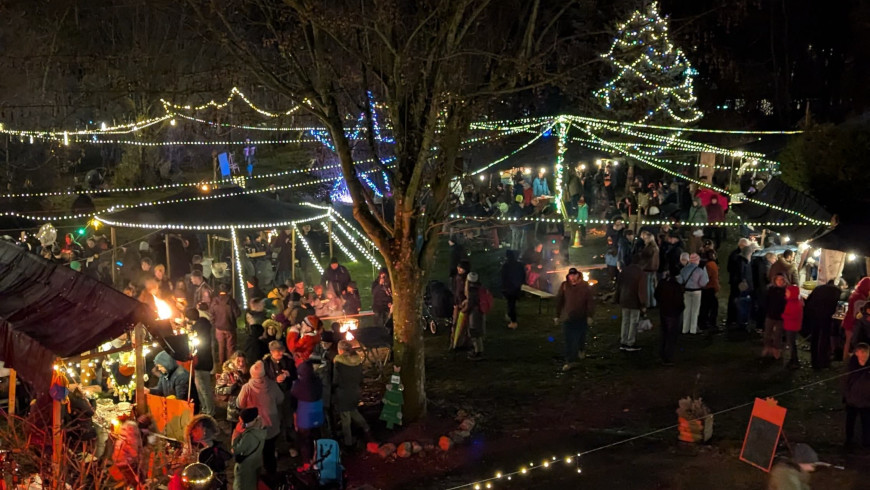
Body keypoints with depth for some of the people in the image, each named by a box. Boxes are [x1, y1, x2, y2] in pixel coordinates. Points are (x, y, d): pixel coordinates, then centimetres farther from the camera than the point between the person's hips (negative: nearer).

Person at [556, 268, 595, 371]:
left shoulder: (585, 286, -4)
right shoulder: (564, 286, 1)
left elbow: (590, 302, -3)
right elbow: (559, 301, 7)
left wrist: (589, 316, -7)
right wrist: (557, 315, 7)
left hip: (581, 318, -1)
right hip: (568, 317, 1)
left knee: (580, 338, 6)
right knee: (568, 340, 1)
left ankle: (581, 349, 36)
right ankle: (570, 361, 9)